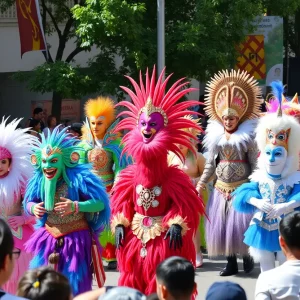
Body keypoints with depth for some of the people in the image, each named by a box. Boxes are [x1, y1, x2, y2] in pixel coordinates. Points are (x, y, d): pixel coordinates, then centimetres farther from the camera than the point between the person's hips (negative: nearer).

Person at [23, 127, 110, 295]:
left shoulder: (79, 178, -17)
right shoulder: (39, 181, -3)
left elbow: (101, 203, -19)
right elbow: (29, 202, 11)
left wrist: (76, 207, -33)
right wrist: (33, 208, -14)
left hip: (76, 239, -4)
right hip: (49, 238, 4)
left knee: (75, 289, 0)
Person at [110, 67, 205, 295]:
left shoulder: (172, 177, -9)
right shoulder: (131, 174, 4)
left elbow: (182, 206, -10)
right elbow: (124, 203, 8)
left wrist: (177, 225, -22)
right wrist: (119, 225, -3)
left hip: (163, 237, -4)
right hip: (135, 236, 4)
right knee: (133, 282, 7)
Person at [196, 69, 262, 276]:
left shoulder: (247, 138, -6)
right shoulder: (215, 137, 5)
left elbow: (254, 165, -6)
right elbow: (211, 164, 10)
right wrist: (201, 184, 5)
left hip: (242, 188, -4)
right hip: (221, 189, 4)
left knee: (240, 223, -7)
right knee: (222, 224, 3)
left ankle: (247, 257, 12)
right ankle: (231, 262, 11)